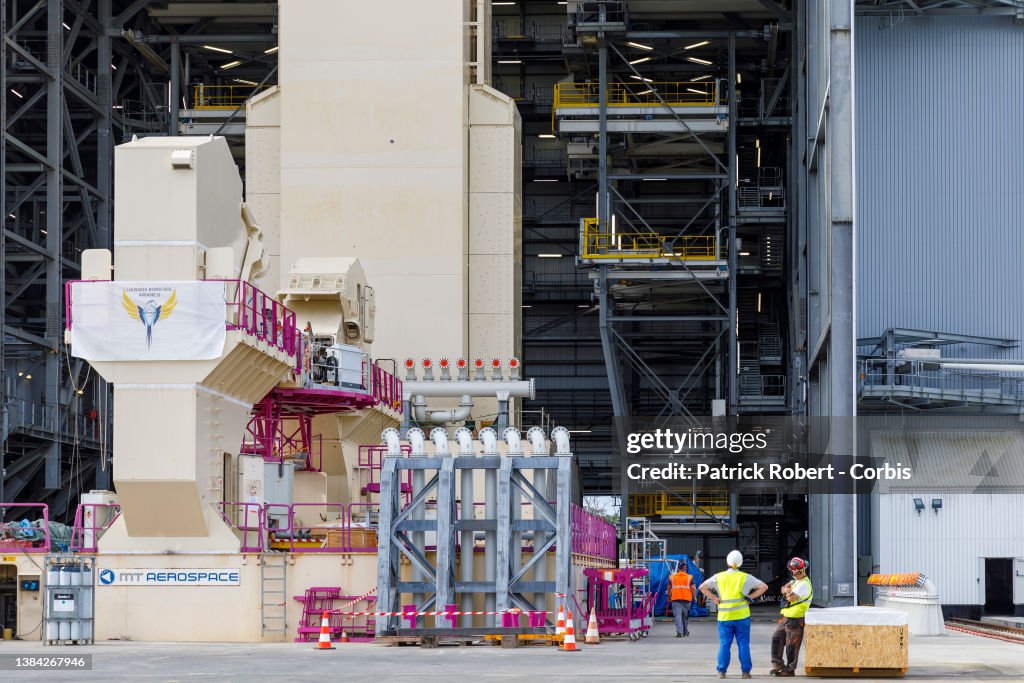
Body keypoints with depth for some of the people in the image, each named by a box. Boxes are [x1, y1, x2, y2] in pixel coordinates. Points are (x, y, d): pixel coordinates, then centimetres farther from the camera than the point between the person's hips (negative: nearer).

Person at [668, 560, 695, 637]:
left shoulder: (672, 577, 6)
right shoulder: (689, 577, 1)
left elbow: (669, 588, 15)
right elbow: (693, 588, -3)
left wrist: (669, 596, 29)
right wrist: (694, 597, 8)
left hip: (675, 599, 0)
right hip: (686, 599, 0)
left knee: (677, 615, -6)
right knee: (685, 616, 15)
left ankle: (679, 631, -21)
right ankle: (685, 632, 25)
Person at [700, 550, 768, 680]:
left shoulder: (719, 577, 4)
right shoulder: (745, 578, -1)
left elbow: (703, 587, 4)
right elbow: (763, 587, -4)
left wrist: (714, 599, 3)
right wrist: (750, 596, 0)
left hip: (724, 616, 1)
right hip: (742, 615, -1)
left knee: (724, 644, 5)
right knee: (743, 644, 4)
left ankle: (722, 671, 2)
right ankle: (745, 671, 4)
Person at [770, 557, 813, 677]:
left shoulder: (804, 584, -17)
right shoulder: (796, 581, 16)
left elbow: (791, 598, -26)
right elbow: (784, 589, 8)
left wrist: (787, 591, -6)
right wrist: (789, 590, -13)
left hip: (796, 620, -10)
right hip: (787, 617, 10)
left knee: (791, 645, -3)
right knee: (776, 638, 11)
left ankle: (790, 669, 5)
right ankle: (777, 664, 17)